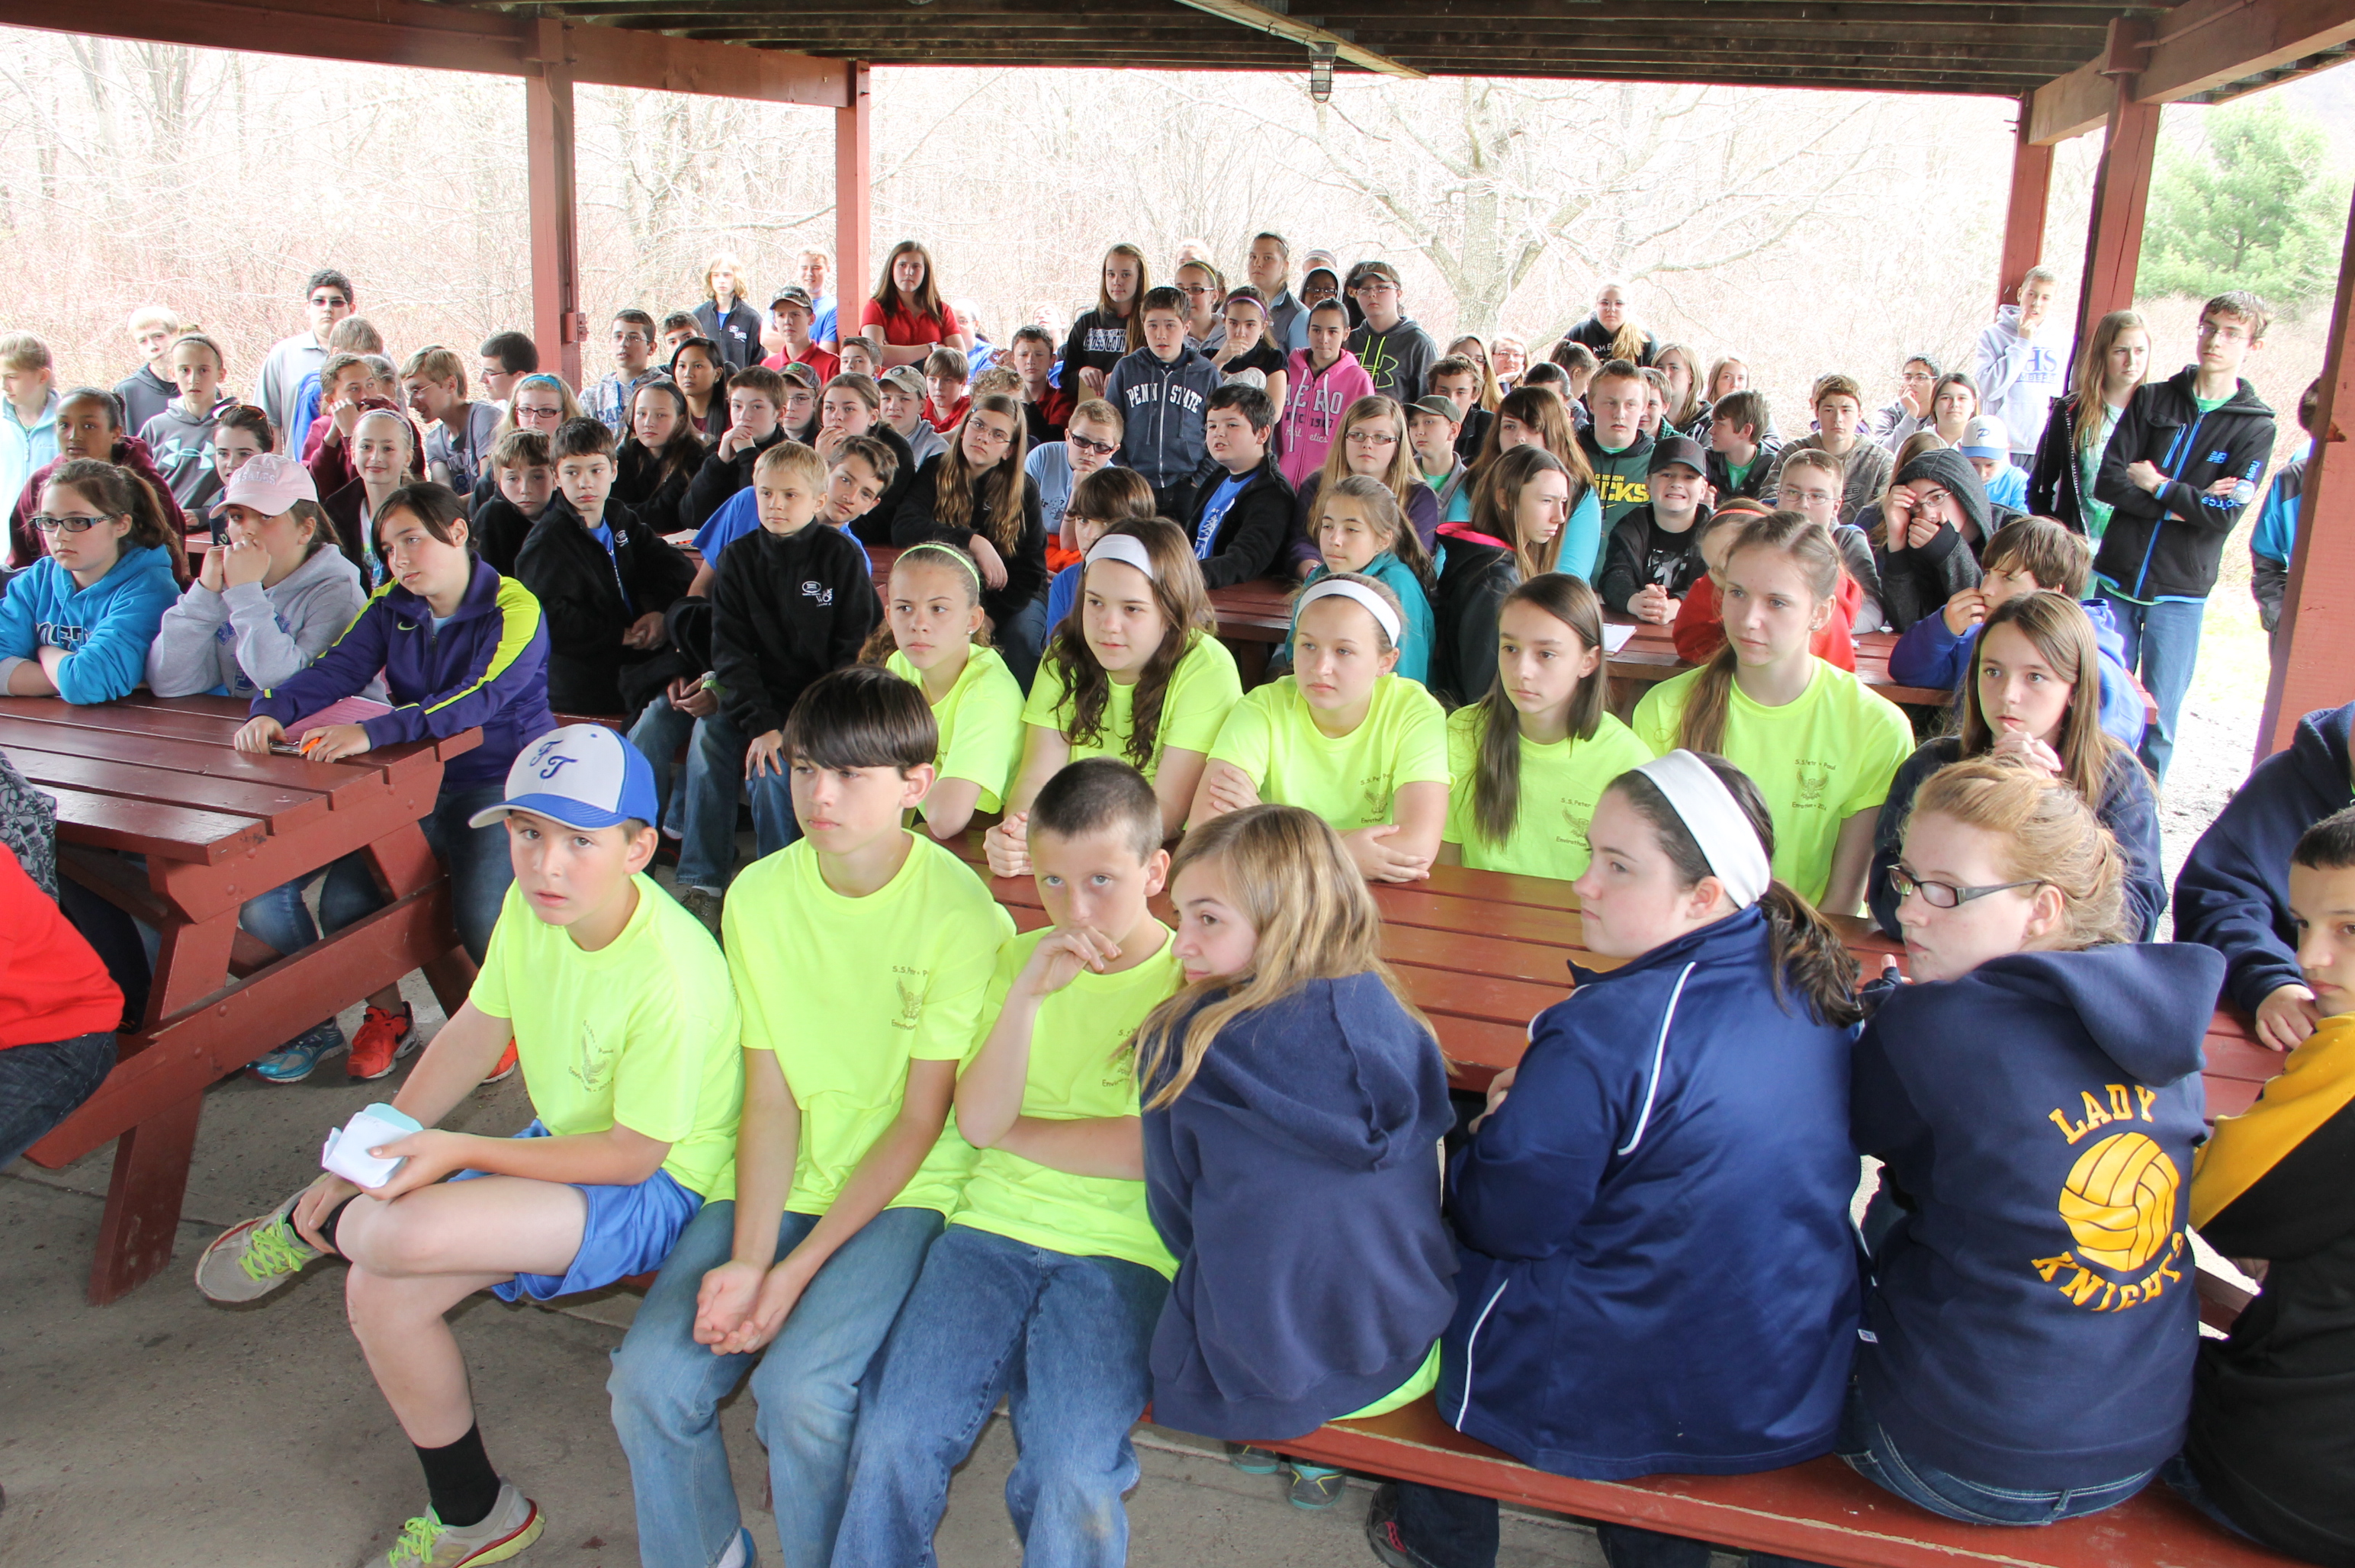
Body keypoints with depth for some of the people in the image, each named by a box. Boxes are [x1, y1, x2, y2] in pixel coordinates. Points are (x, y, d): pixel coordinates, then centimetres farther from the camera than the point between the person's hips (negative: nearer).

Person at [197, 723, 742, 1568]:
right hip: (561, 1146, 8)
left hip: (660, 1185, -8)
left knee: (403, 1236, -29)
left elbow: (633, 1153, -22)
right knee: (379, 1293, -7)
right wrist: (375, 1152, 2)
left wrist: (456, 1151, -22)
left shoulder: (671, 977, -31)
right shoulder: (533, 904, -9)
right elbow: (476, 1033, 6)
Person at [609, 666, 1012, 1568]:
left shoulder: (961, 912, -14)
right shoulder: (758, 895, 0)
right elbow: (769, 1098, 0)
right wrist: (747, 1260, -13)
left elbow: (919, 1123, -10)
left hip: (903, 1188, -4)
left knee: (799, 1384, -25)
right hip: (780, 1181, 4)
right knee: (650, 1376, -14)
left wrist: (798, 1270, -15)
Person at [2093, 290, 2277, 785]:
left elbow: (2225, 514, -12)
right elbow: (2107, 482, -5)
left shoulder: (2255, 427, 1)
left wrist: (2156, 486, -8)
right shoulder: (2152, 399, 6)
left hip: (2180, 594, -1)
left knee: (2161, 717, 2)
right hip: (2115, 580, 1)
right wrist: (2180, 506, -13)